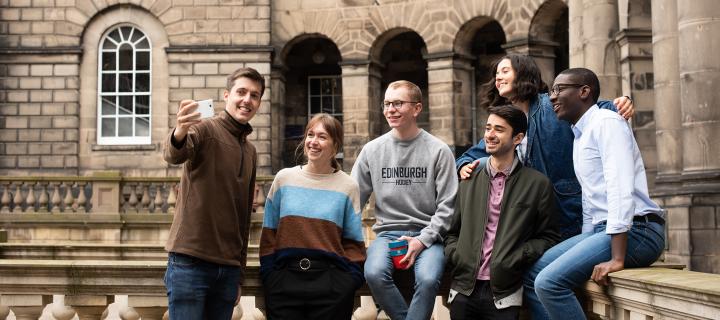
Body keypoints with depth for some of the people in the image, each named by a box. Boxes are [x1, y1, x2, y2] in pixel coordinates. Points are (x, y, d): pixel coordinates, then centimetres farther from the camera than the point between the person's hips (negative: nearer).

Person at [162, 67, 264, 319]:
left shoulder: (250, 152, 17)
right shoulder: (205, 129, -3)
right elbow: (173, 155, -26)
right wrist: (179, 134, -50)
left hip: (228, 268, 6)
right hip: (190, 261, -6)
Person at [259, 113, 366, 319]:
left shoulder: (347, 187, 4)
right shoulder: (284, 178, 7)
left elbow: (353, 241, 5)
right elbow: (269, 233, 9)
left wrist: (351, 280, -6)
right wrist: (268, 275, 2)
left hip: (331, 281, -1)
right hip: (284, 278, 1)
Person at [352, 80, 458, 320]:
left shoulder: (438, 151, 0)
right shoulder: (372, 150, 7)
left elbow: (447, 205, -2)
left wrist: (422, 240, -13)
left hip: (427, 235, -2)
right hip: (387, 232, 2)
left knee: (428, 278, -32)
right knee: (374, 273, -29)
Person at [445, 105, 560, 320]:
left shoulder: (538, 184, 2)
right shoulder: (469, 183, 12)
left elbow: (548, 238, 2)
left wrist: (516, 258, -12)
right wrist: (455, 255, -1)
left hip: (504, 294, -3)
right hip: (464, 290, 3)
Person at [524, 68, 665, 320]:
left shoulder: (606, 122, -9)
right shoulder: (580, 135, 20)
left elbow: (621, 189, -20)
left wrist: (617, 259, -26)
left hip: (634, 230, -9)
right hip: (601, 229, 9)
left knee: (548, 281, -23)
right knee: (532, 273, 4)